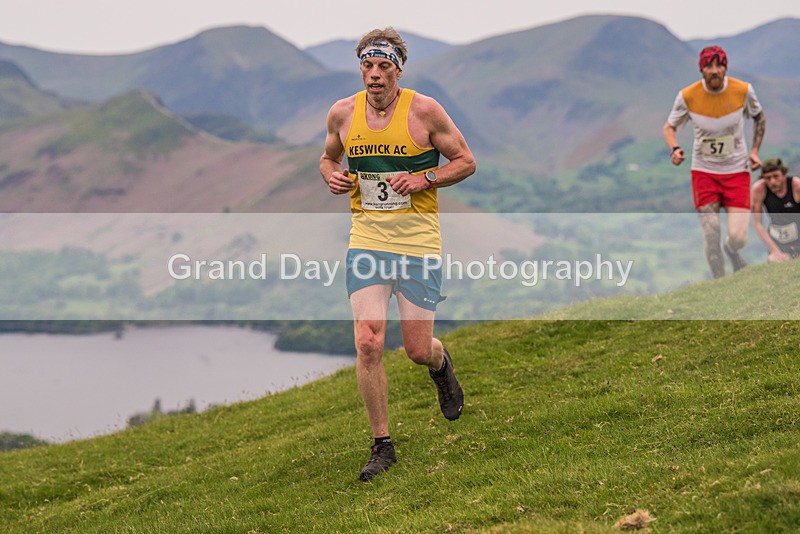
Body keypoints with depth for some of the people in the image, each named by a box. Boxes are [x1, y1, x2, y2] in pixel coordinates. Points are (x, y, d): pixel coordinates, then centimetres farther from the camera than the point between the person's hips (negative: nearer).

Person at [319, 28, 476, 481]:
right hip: (366, 238, 2)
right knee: (368, 344, -10)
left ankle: (442, 364, 40)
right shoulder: (342, 113, 3)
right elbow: (328, 158, 21)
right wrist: (332, 176, -2)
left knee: (418, 351, 0)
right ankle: (383, 445, 3)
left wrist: (423, 179, -15)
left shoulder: (424, 110, -7)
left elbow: (466, 162, 1)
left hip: (418, 240, -2)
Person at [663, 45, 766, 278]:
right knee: (711, 235, -7)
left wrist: (755, 150, 0)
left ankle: (731, 251, 29)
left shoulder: (743, 91, -9)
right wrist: (674, 149, -17)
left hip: (737, 170, 0)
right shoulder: (687, 96, -11)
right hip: (703, 170, 0)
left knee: (737, 238, -9)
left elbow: (759, 117, 11)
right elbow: (669, 127, 4)